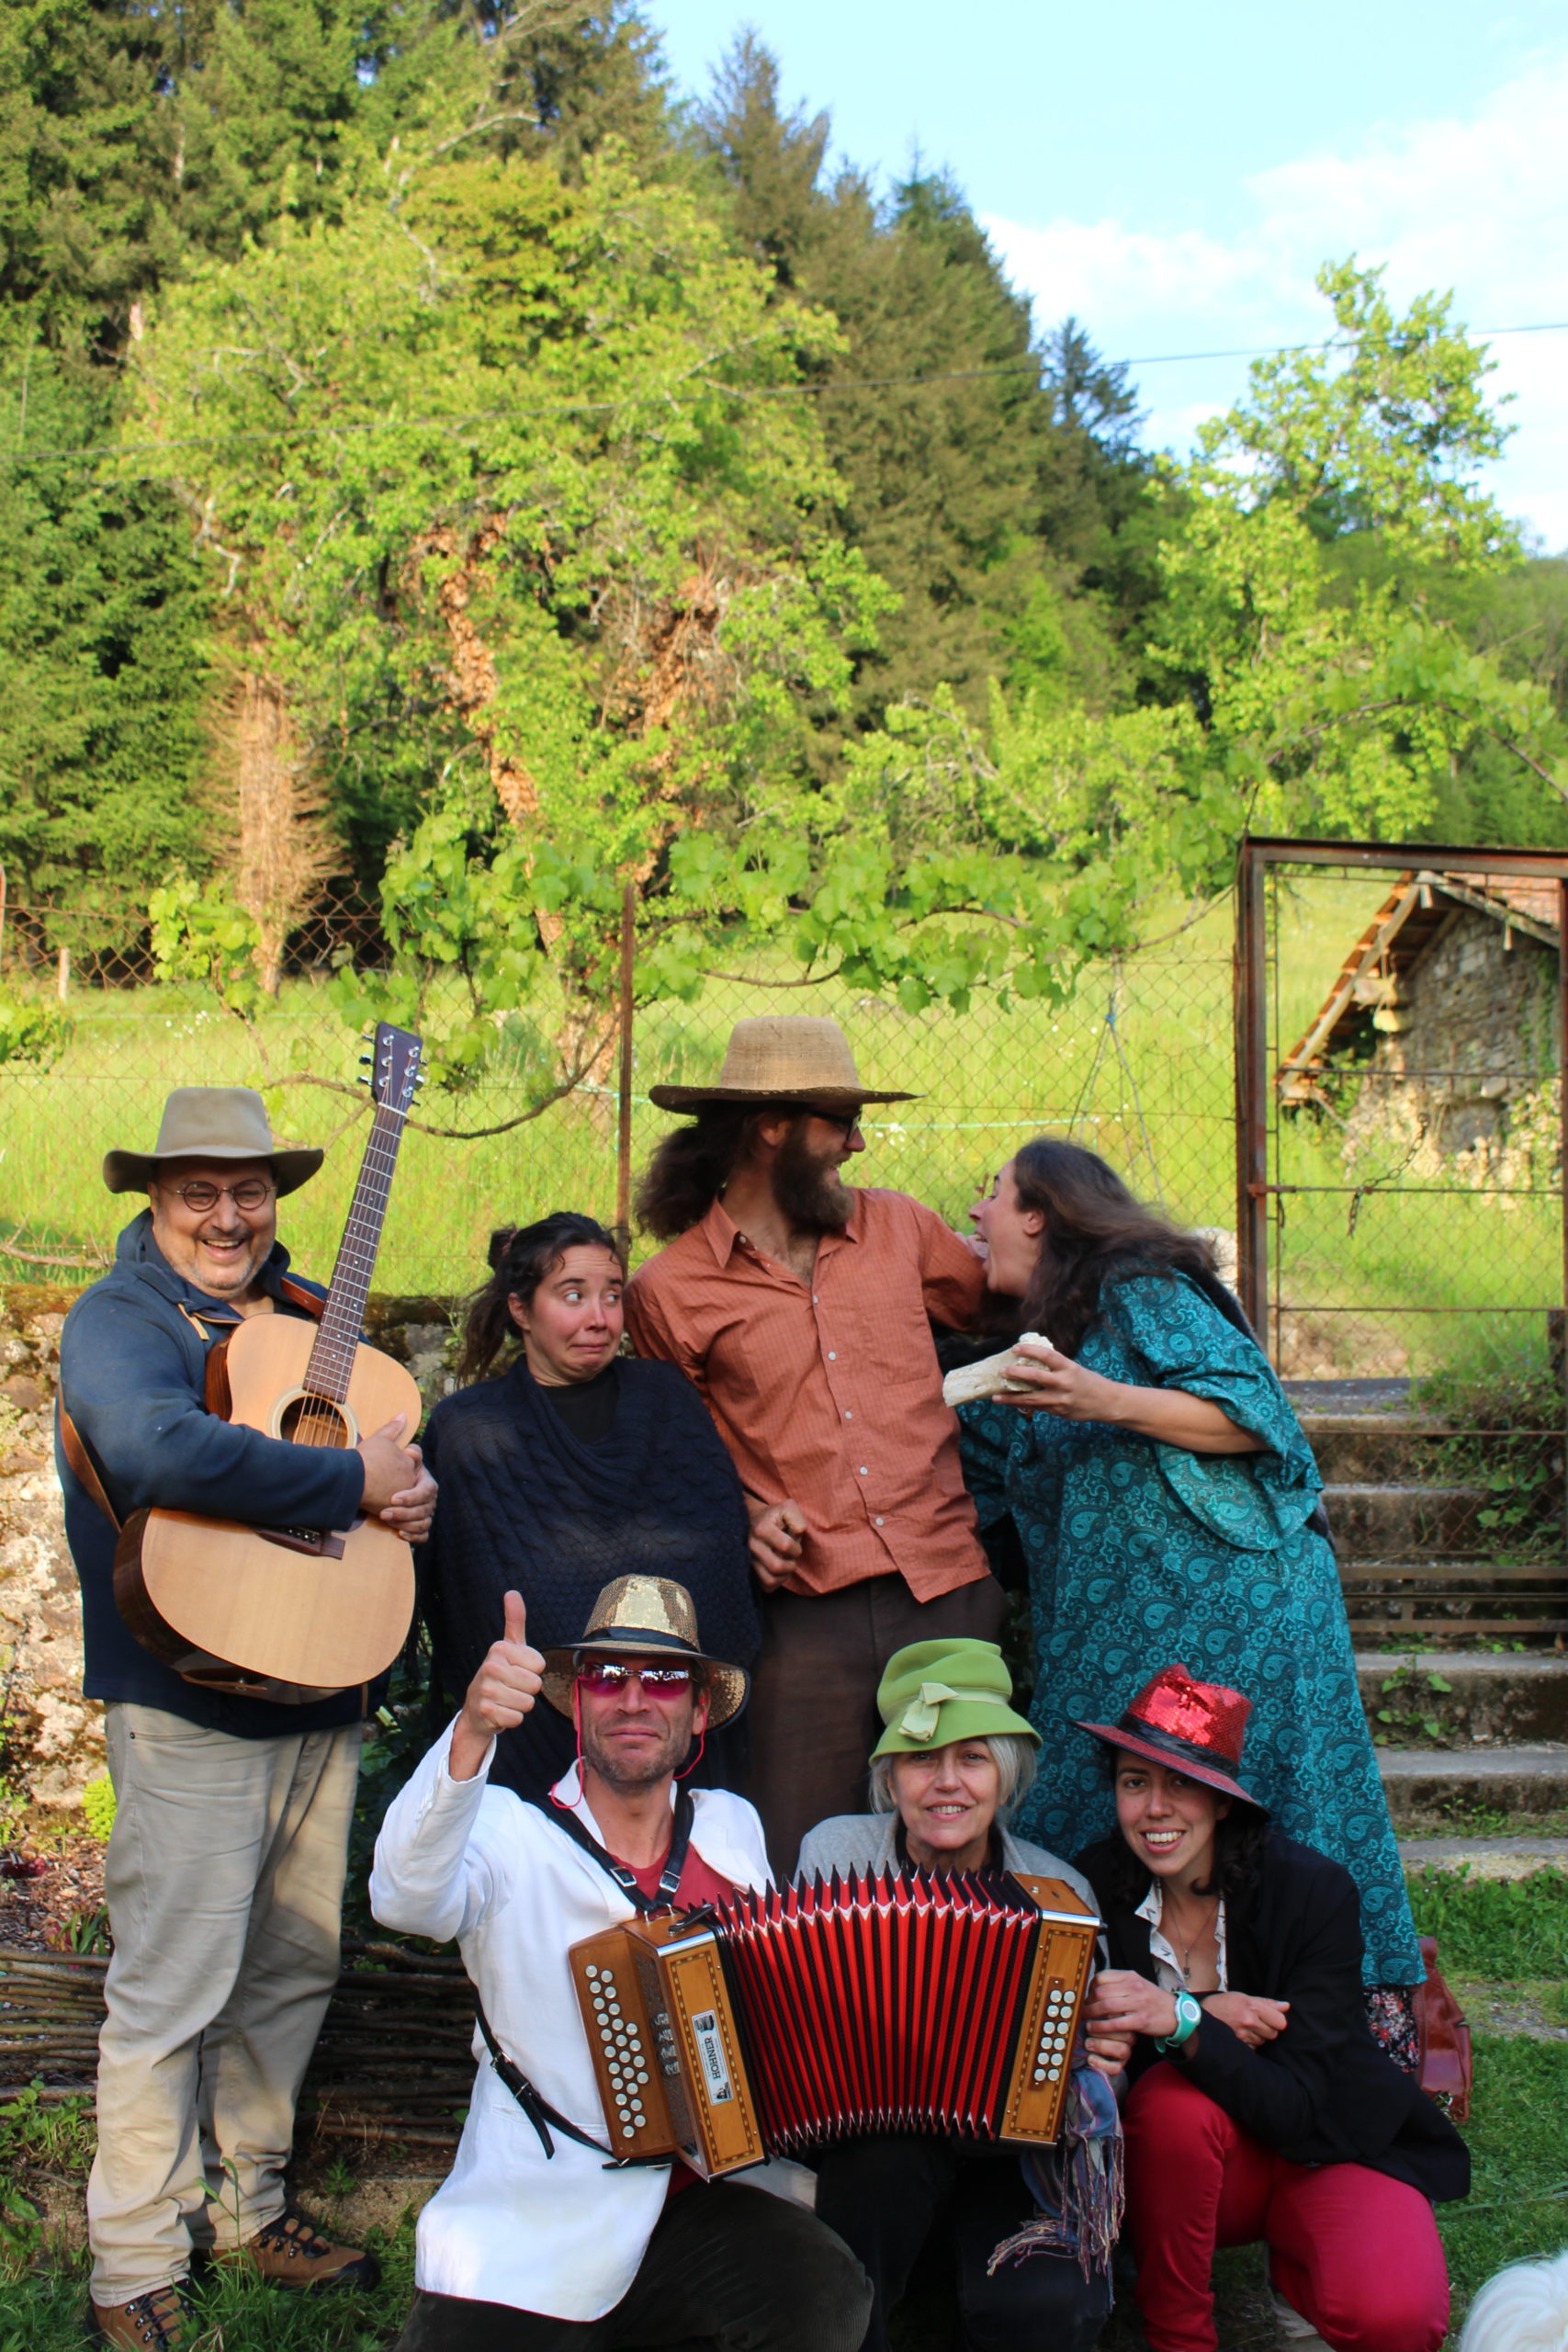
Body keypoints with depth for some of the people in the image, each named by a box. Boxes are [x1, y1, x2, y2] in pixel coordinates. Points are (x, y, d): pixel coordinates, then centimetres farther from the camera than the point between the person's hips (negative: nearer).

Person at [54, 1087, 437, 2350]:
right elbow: (158, 1450, -30)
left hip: (323, 1686, 7)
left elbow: (403, 1434, 18)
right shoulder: (118, 1322, -9)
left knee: (297, 1967, 15)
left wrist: (418, 1484, -7)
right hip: (190, 1707, -7)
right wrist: (355, 1482, -27)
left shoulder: (312, 1316, 12)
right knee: (174, 1989, -2)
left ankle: (245, 2206, 32)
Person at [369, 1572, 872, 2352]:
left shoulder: (732, 1829, 7)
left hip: (695, 2206, 3)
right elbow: (407, 1898, -27)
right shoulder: (508, 1834, -5)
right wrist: (472, 1732, -43)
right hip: (527, 2236, -3)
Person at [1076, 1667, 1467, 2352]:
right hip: (1195, 2156, 2)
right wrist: (1209, 2015, -27)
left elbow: (1295, 2106, -25)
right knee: (1172, 2099, -33)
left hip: (1337, 2147, -1)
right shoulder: (1095, 1887, -11)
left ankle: (1294, 2269, 6)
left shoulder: (1314, 1891, -18)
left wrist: (1181, 2022, -41)